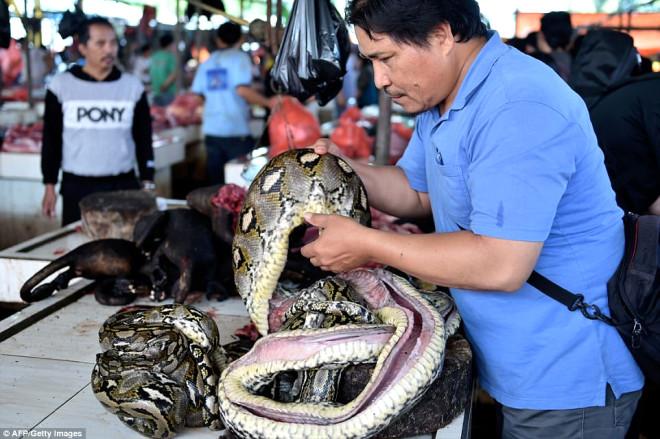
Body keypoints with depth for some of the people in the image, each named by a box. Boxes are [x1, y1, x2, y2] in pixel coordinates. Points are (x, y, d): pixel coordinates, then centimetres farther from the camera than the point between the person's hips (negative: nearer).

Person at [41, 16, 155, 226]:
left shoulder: (132, 86, 2)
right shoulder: (61, 85, -1)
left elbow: (143, 139, 6)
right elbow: (51, 140, 3)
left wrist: (147, 183, 3)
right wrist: (50, 186, 2)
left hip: (124, 185, 1)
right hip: (76, 186, -1)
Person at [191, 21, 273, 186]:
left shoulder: (207, 63, 13)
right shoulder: (240, 57, -3)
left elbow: (196, 95, 11)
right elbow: (243, 90, -16)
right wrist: (268, 102, -7)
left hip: (211, 130, 5)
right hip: (236, 130, -5)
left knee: (215, 181, 9)